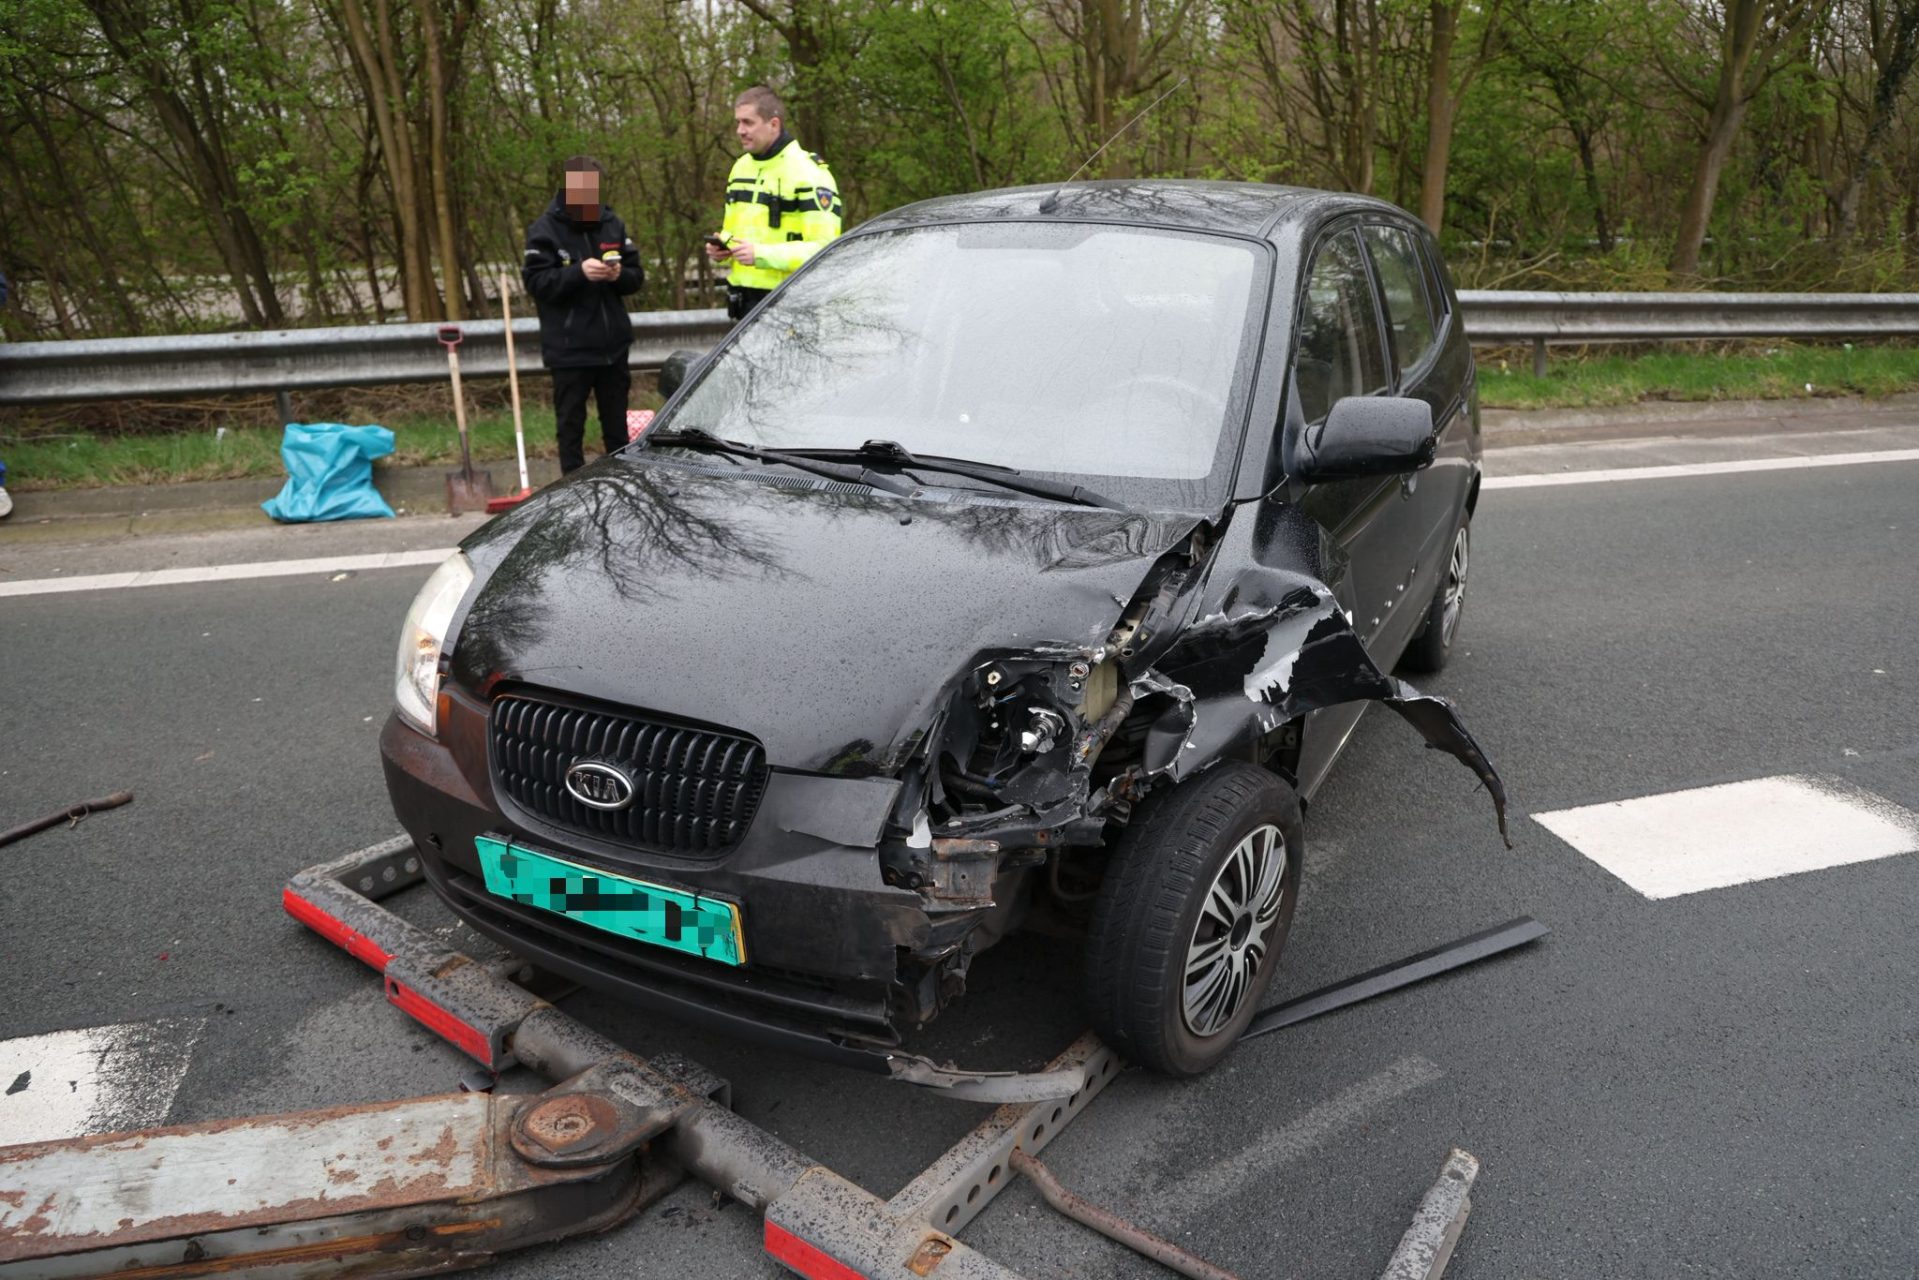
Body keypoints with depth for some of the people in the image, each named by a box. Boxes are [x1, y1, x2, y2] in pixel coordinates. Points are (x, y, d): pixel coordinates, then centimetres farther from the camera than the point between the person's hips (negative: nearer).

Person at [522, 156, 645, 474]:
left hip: (613, 344, 4)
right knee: (570, 423, 3)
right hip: (569, 348, -4)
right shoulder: (545, 229, -5)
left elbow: (636, 277, 8)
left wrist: (620, 274, -14)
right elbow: (535, 281, -12)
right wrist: (578, 272, -25)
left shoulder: (612, 224, 6)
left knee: (616, 423, 14)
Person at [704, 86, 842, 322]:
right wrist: (721, 247, 4)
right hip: (746, 302, 8)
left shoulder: (808, 173, -11)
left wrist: (762, 254, -26)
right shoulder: (741, 167, 17)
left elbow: (824, 249, -19)